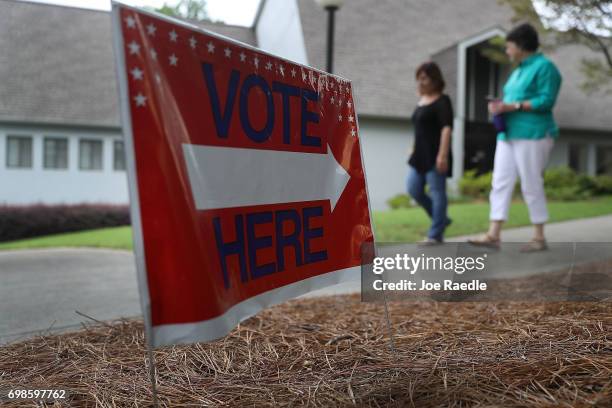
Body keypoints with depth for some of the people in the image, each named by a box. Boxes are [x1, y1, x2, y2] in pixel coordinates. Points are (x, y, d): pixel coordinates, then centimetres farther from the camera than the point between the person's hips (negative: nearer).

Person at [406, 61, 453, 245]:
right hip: (420, 155, 9)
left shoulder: (442, 101, -7)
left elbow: (447, 128, -16)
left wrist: (443, 154, -24)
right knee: (414, 190, 5)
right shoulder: (422, 101, 17)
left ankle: (435, 234, 2)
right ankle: (442, 219, 21)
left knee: (437, 192, -3)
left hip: (435, 155, -9)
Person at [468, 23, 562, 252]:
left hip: (532, 135, -8)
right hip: (509, 134, 8)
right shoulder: (518, 70, 22)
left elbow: (546, 100, -14)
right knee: (500, 183, -1)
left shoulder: (544, 66, -4)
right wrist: (500, 106, 6)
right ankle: (493, 235, -2)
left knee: (531, 186, -5)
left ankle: (539, 237, 6)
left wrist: (512, 106, -19)